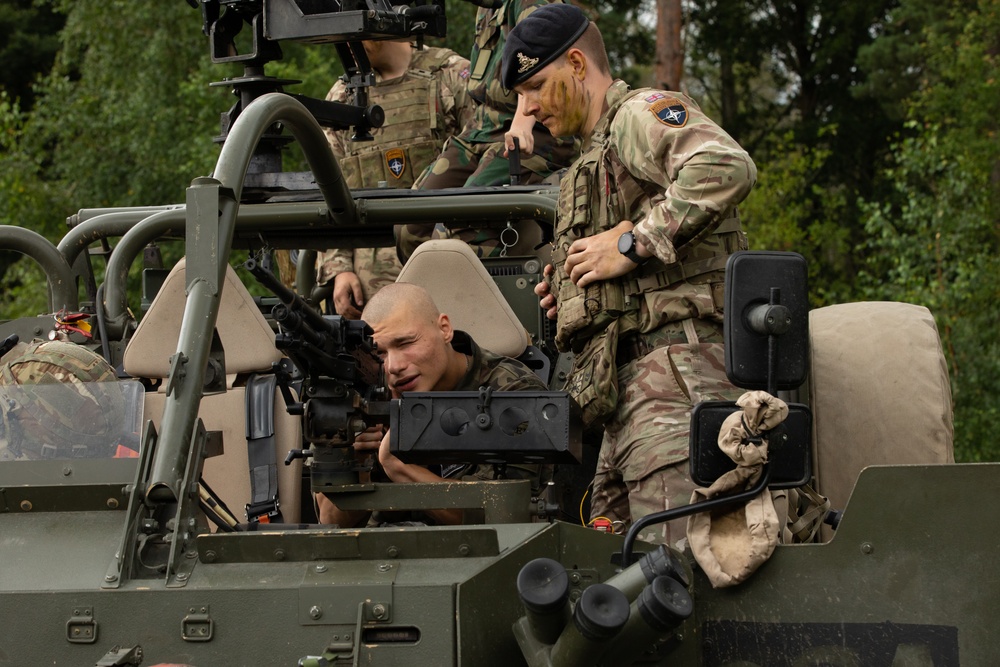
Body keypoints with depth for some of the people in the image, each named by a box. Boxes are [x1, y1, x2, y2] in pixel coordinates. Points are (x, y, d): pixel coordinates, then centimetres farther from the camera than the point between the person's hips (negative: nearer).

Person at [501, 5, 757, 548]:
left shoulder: (642, 114, -2)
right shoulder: (597, 158, 29)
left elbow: (726, 168, -23)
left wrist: (631, 243, -17)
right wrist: (573, 296, 14)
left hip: (673, 370, -10)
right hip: (629, 386, 10)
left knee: (669, 564, -17)